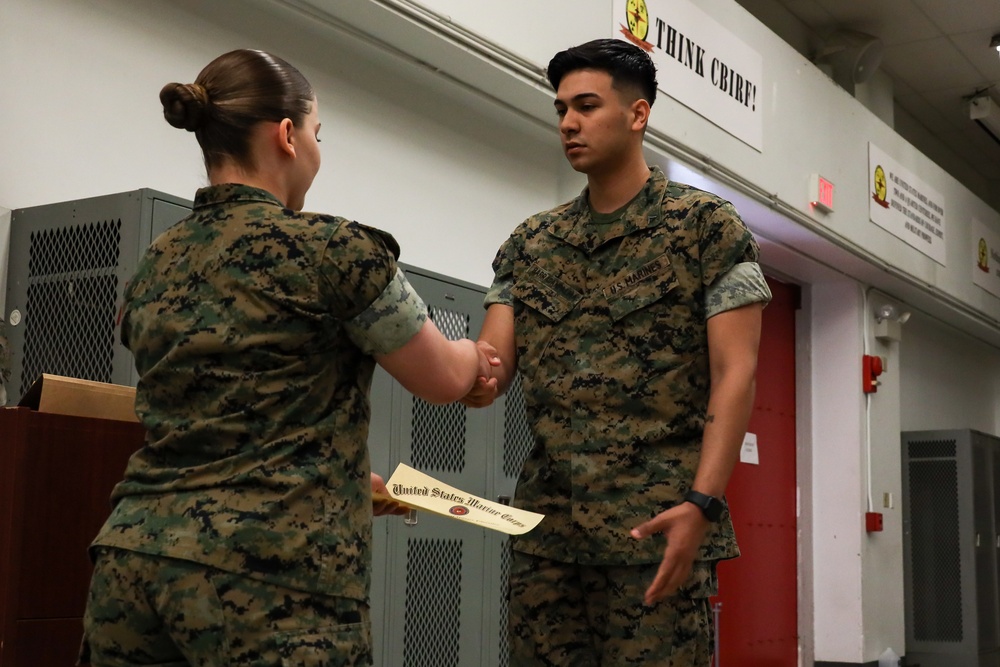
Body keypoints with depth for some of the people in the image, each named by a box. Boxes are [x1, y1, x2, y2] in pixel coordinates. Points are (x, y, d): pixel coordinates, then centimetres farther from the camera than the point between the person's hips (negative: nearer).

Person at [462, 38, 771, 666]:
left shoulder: (708, 225, 0)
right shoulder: (529, 242, 14)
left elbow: (734, 375, -7)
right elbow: (495, 360, 6)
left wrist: (703, 504, -18)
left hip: (658, 521, -4)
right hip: (545, 522, 5)